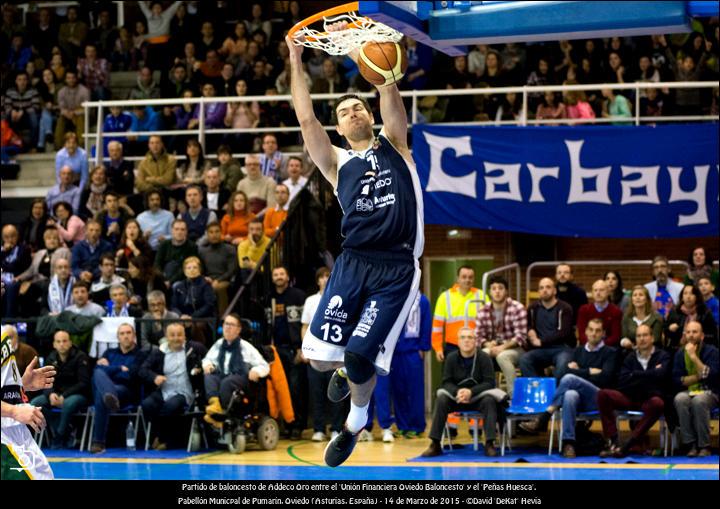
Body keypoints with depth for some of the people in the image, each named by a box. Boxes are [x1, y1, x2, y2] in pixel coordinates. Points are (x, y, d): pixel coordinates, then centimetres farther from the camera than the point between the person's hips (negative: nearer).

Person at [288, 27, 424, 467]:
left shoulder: (394, 146, 14)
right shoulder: (337, 163, 15)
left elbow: (391, 99, 1)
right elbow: (306, 120, 6)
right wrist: (296, 62, 4)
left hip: (397, 269, -2)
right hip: (353, 264, 2)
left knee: (359, 361, -11)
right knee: (321, 357, -6)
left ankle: (358, 419, 22)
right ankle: (345, 371, 33)